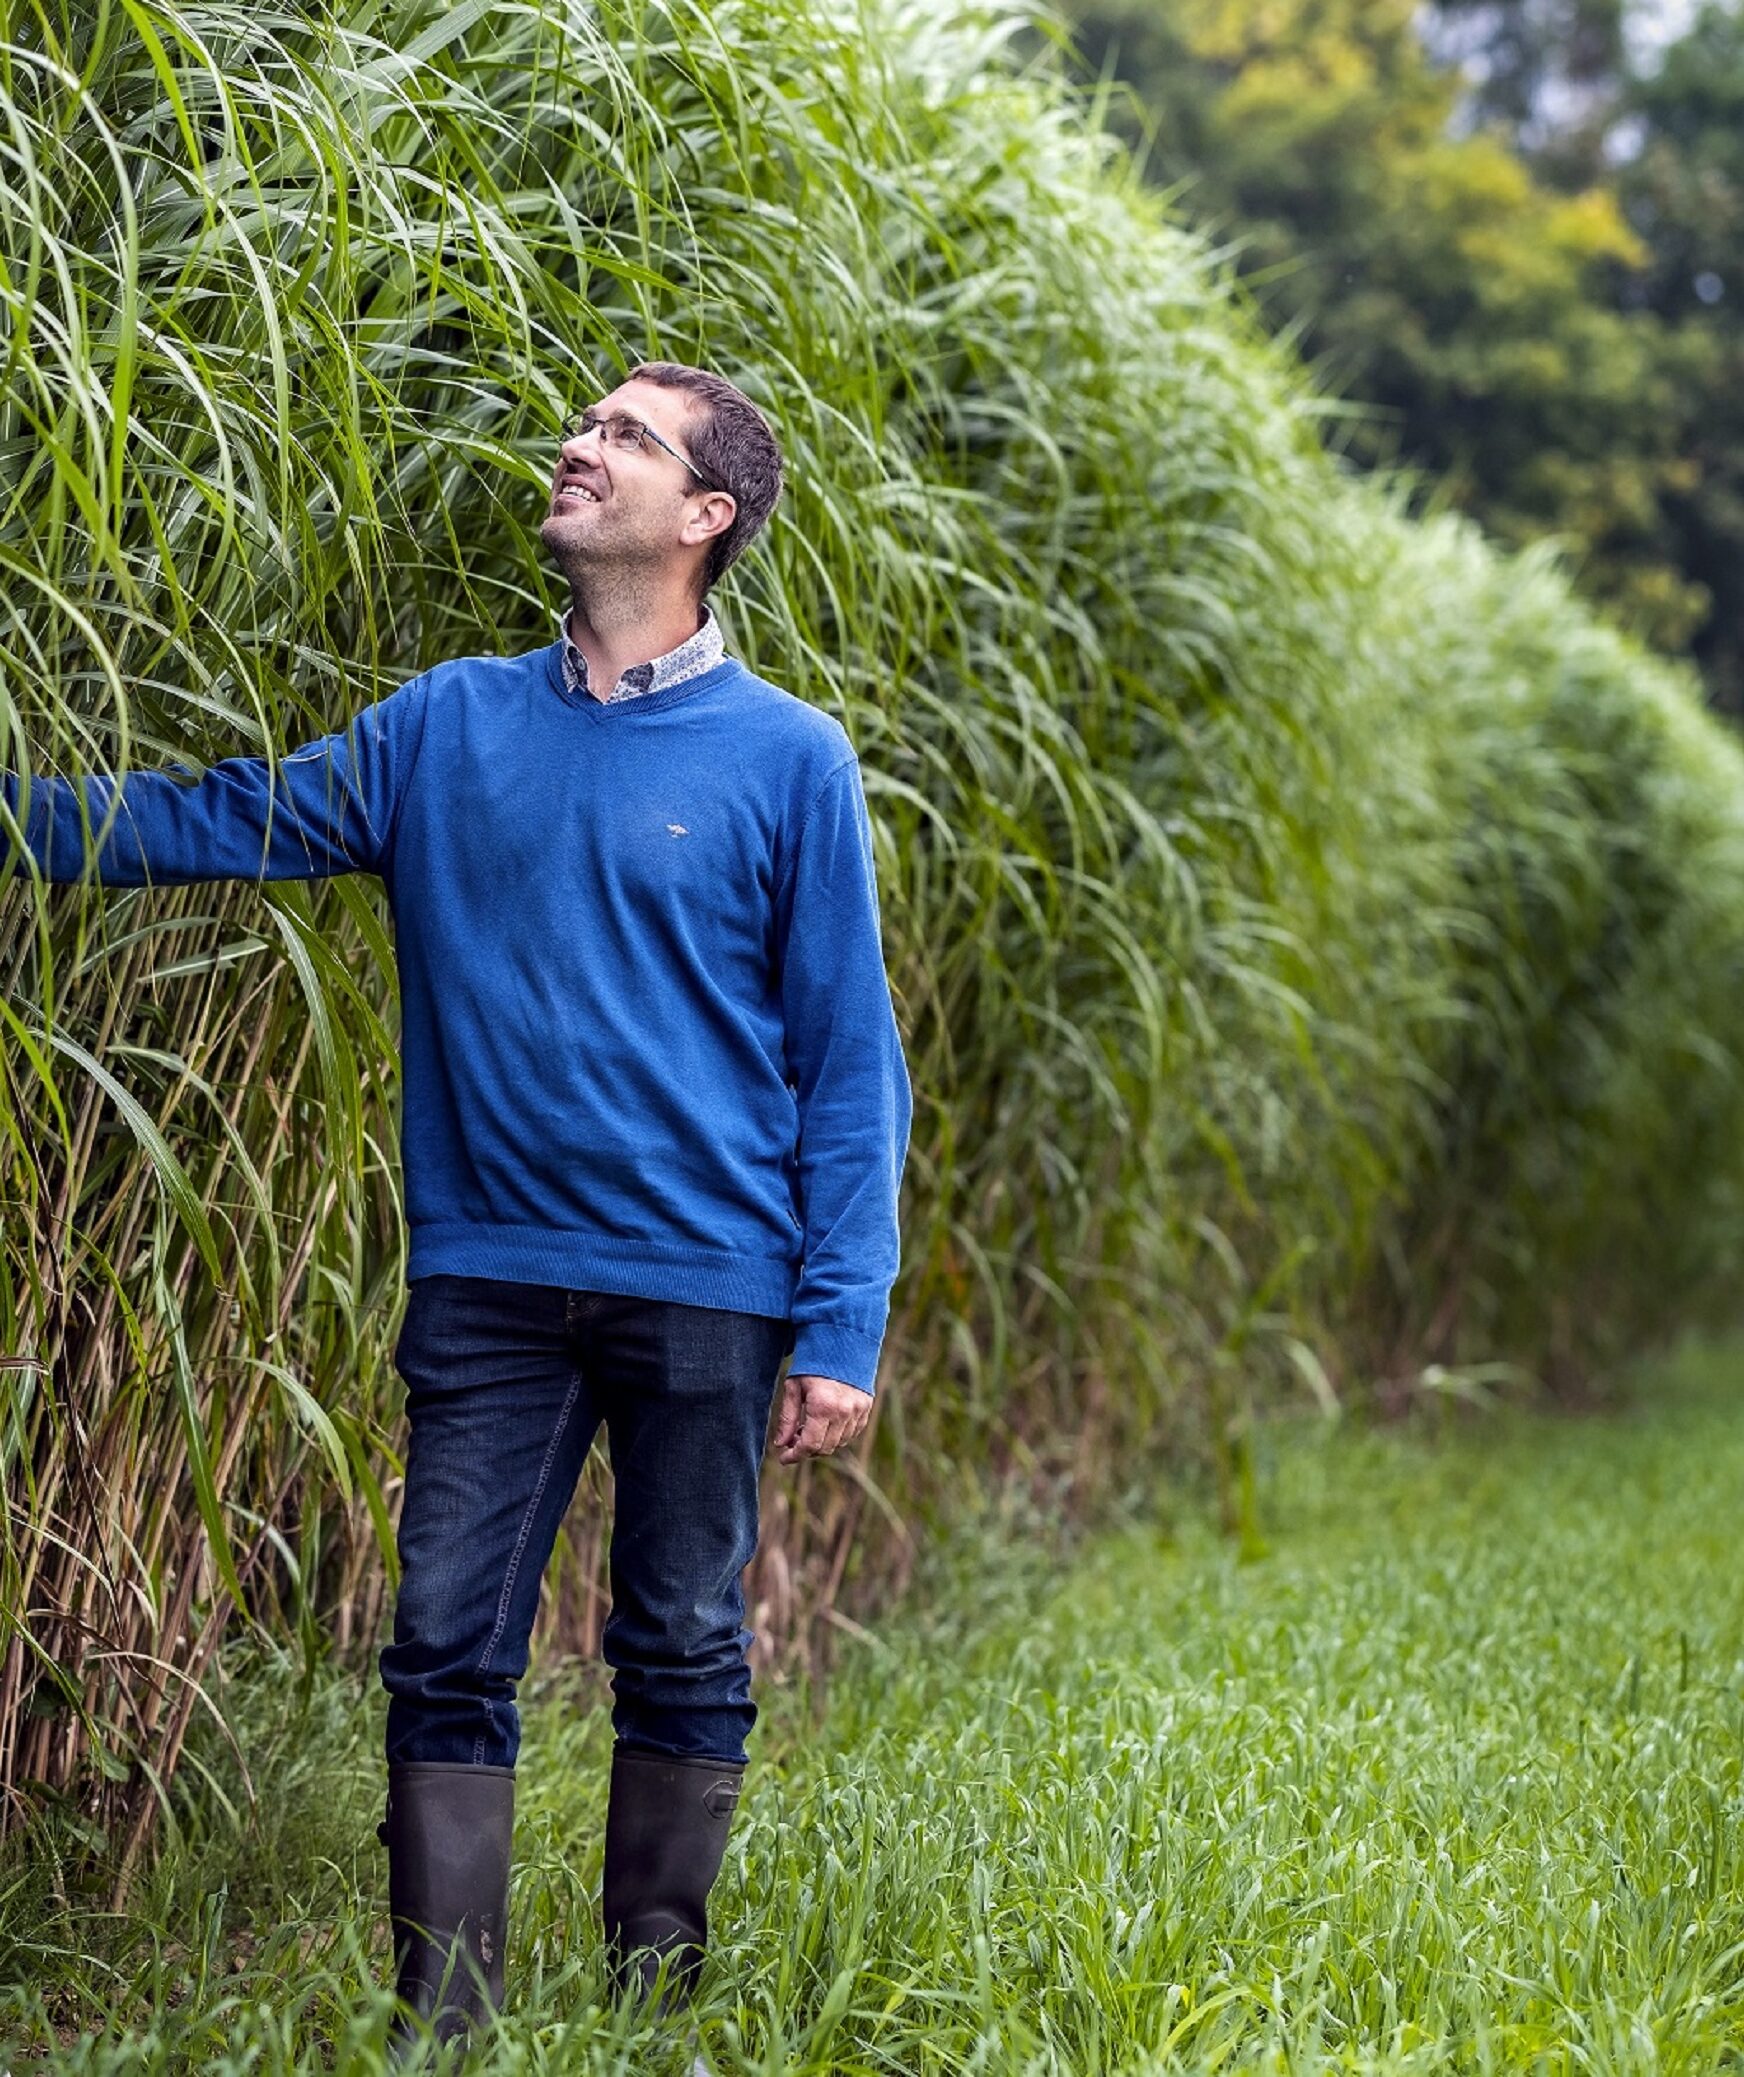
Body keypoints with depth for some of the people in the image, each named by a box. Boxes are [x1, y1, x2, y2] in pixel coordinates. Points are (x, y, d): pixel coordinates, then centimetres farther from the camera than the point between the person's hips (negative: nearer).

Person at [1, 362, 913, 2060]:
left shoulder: (786, 759, -1)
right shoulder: (449, 727, 8)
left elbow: (848, 1061, -1)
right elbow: (220, 822, 12)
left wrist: (841, 1328, -6)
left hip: (704, 1286, -2)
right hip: (487, 1280, 2)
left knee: (682, 1658, 8)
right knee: (447, 1652, 2)